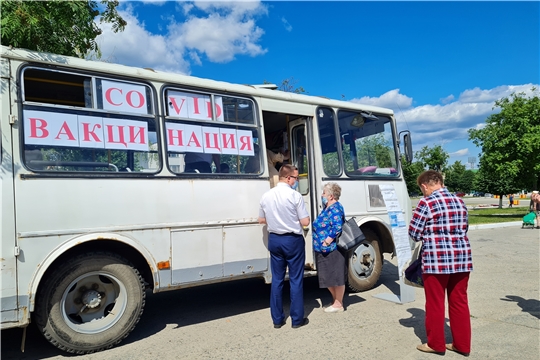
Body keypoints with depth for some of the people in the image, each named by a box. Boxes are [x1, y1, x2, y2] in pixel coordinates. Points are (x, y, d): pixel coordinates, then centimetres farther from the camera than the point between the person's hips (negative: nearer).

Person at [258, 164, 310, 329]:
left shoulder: (266, 195, 2)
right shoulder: (295, 195, -15)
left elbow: (261, 220, 11)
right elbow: (305, 222, -13)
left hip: (274, 240, 5)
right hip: (293, 240, -5)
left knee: (276, 279, 12)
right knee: (296, 280, 6)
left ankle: (277, 319, 20)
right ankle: (297, 319, 16)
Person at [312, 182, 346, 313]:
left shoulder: (335, 208, -16)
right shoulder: (328, 208, 15)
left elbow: (337, 227, -26)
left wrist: (327, 241, -23)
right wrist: (322, 243, 17)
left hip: (332, 249, -10)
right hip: (325, 250, 10)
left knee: (336, 277, 2)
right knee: (328, 277, 16)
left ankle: (338, 304, 14)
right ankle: (335, 300, 30)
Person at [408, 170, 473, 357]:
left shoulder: (426, 203, -10)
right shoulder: (459, 202, 9)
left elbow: (414, 233, -7)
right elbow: (463, 229, 18)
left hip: (437, 260, -6)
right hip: (462, 258, 6)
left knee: (435, 303, 7)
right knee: (459, 302, 15)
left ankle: (436, 344, 20)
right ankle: (462, 344, 25)